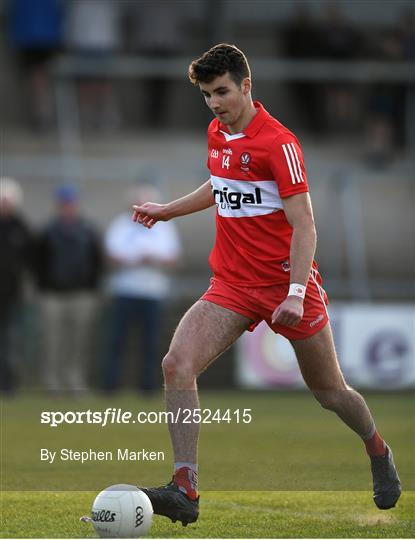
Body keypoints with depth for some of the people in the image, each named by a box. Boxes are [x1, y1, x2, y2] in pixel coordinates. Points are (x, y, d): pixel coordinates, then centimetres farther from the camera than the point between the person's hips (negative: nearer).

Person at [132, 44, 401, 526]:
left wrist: (296, 293, -26)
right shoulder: (216, 134, 7)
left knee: (329, 389, 9)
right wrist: (168, 210, 30)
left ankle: (379, 454, 41)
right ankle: (184, 491, -20)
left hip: (286, 284, -5)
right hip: (232, 285, 6)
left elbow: (303, 225, -18)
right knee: (177, 364, -18)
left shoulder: (278, 142, -15)